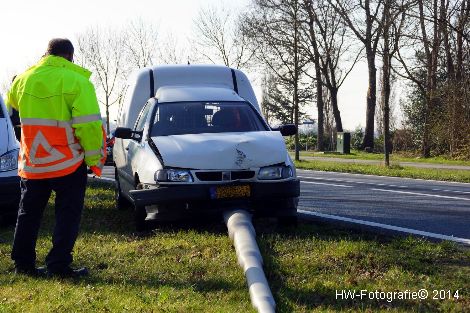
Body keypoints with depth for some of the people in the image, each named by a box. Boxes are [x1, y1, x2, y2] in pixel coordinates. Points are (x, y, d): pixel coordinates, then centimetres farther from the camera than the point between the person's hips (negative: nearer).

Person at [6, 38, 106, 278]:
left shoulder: (23, 79, 5)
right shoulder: (76, 81, -13)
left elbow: (11, 103, 27)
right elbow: (88, 124, -17)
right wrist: (95, 159, -8)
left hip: (31, 163, 5)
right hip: (67, 163, -5)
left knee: (28, 214, 16)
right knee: (68, 215, 5)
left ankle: (23, 263, 21)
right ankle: (59, 265, 2)